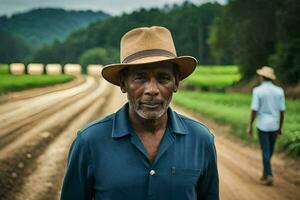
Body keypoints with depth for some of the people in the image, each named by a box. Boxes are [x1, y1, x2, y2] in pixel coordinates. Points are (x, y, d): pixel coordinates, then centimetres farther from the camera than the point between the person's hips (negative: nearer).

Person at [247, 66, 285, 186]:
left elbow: (254, 110, -12)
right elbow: (282, 111, 3)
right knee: (270, 151, 17)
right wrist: (280, 127, 13)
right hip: (274, 125, 4)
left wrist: (250, 126, -2)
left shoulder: (258, 91, -9)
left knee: (266, 151, 1)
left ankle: (269, 175, -8)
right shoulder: (279, 91, 2)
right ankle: (265, 174, 27)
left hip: (262, 125, -4)